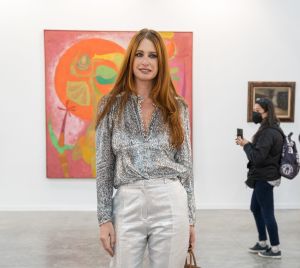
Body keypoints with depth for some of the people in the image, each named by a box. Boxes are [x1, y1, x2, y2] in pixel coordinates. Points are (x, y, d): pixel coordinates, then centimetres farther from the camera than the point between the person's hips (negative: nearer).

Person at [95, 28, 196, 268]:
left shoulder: (177, 107, 6)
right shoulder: (111, 105, 3)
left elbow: (186, 164, 7)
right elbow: (104, 166, 3)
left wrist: (191, 218, 6)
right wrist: (105, 218, -1)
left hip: (170, 204, 1)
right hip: (127, 205, 0)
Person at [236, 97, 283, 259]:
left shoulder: (268, 132, -21)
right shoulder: (270, 130, 13)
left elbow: (257, 157, -25)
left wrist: (245, 145, -11)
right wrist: (248, 144, 0)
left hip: (265, 178, -11)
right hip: (264, 177, 11)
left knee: (267, 213, 0)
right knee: (256, 208, 20)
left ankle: (275, 249, 12)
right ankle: (262, 243, 31)